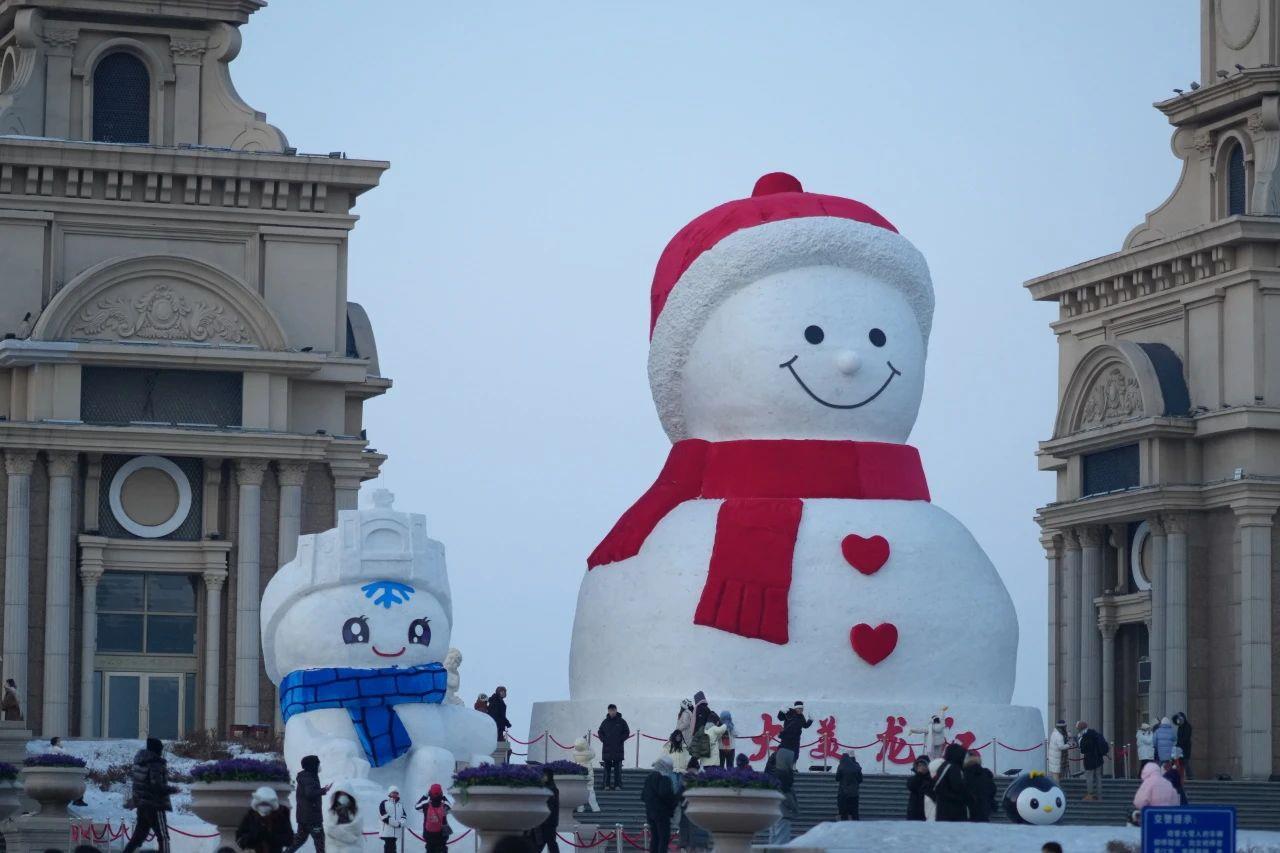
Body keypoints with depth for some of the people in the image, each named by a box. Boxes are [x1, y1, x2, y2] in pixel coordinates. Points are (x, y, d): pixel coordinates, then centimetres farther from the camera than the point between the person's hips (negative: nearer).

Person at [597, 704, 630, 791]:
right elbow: (600, 732, 17)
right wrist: (603, 740, 0)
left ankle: (618, 785, -3)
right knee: (607, 767, 4)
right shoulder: (605, 722, 9)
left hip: (618, 749, -2)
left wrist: (620, 740, -7)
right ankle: (607, 785, 6)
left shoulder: (621, 722, 3)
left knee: (617, 768, -3)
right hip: (607, 748, 2)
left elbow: (627, 732, 5)